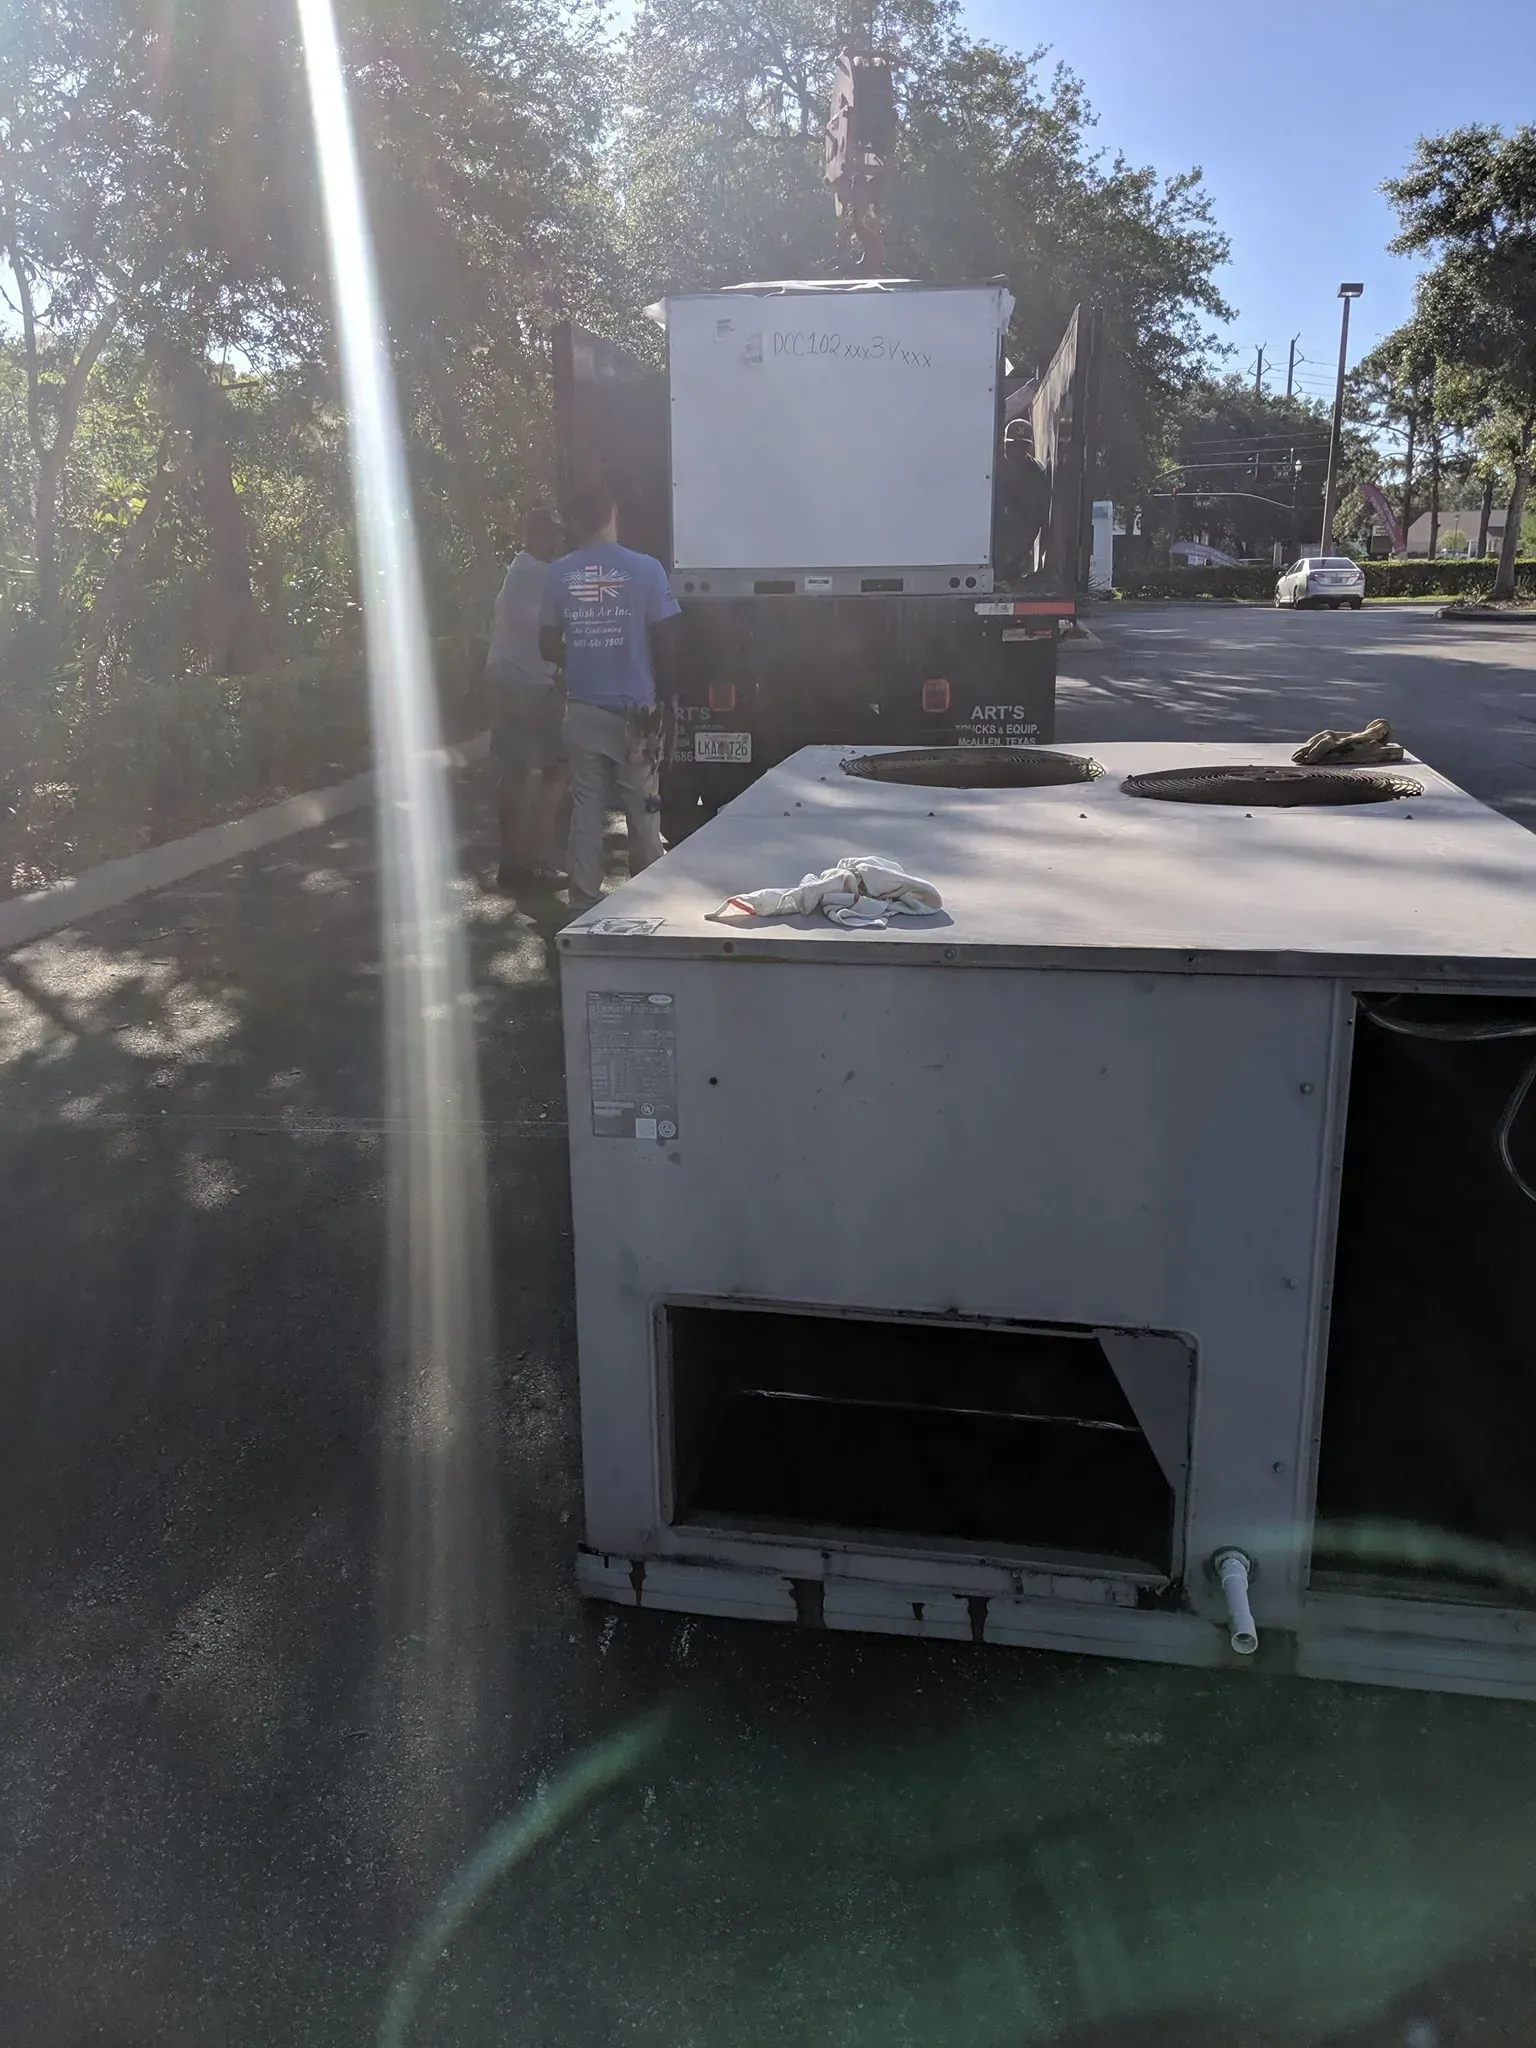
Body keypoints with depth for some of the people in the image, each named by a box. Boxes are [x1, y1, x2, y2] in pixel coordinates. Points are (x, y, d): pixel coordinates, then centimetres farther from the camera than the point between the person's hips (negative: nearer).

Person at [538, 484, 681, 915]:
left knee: (586, 809, 8)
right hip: (634, 711, -2)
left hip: (582, 710, 2)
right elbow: (665, 644, -6)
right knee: (642, 811, 7)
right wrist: (658, 679, 14)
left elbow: (549, 648, 6)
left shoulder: (557, 574, 0)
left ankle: (584, 901, 11)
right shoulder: (645, 569, -8)